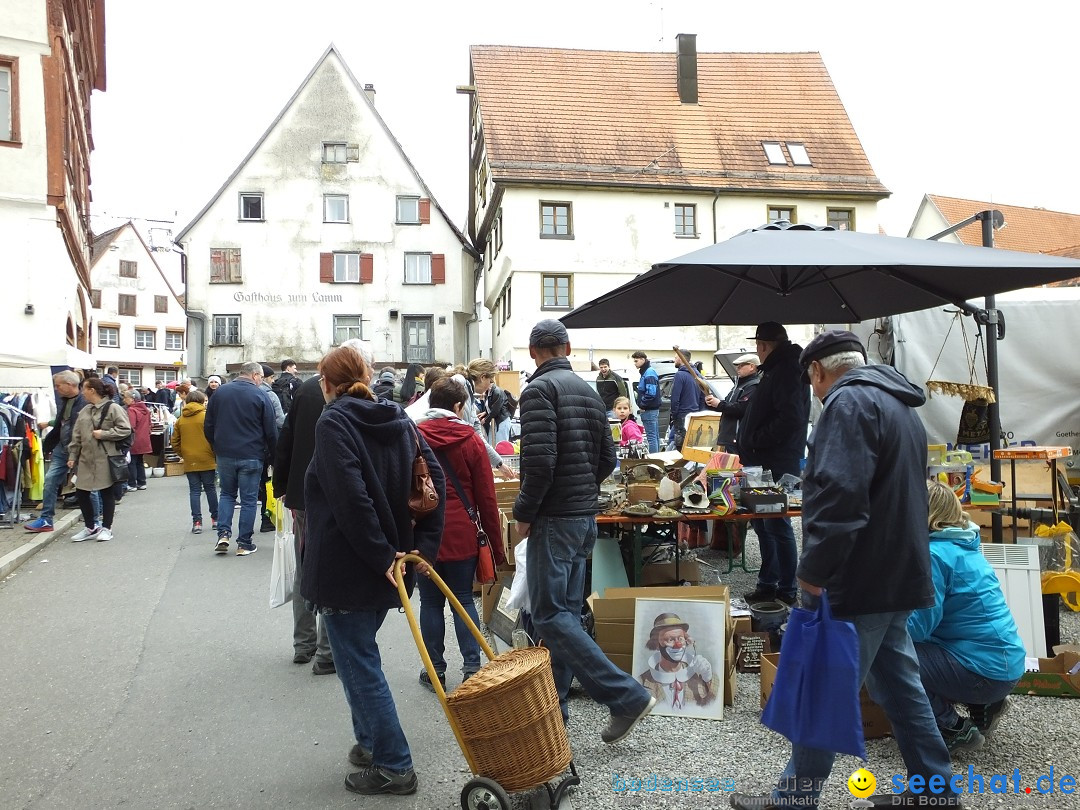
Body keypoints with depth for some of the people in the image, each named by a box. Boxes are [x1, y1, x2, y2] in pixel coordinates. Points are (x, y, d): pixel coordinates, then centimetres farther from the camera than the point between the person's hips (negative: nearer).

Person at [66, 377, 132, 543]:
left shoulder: (113, 408, -8)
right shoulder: (85, 411, 14)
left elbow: (125, 429, -14)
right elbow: (77, 436, 16)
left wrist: (103, 434, -16)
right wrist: (72, 456, 12)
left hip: (105, 459, -7)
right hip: (86, 459, 7)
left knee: (107, 493, 3)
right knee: (81, 492, 8)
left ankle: (106, 528, 14)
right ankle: (90, 528, 21)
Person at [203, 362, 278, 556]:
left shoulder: (220, 392, 3)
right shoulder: (260, 396, -8)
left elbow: (208, 426, 7)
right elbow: (271, 431, -8)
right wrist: (272, 454, 6)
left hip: (224, 454, 4)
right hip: (251, 456, -3)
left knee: (227, 494, 20)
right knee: (249, 499, 5)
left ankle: (223, 534, 5)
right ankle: (244, 544, 9)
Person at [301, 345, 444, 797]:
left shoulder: (333, 423, -12)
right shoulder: (397, 418, 8)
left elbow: (350, 498, -24)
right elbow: (434, 479, 1)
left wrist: (381, 557, -20)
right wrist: (425, 544, 0)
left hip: (346, 567, -7)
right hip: (389, 561, 8)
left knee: (359, 665, 4)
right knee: (360, 655, 23)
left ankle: (393, 766, 12)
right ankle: (372, 743, 34)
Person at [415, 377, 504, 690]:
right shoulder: (471, 440, -3)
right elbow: (487, 498, -2)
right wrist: (497, 546, 5)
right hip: (461, 533, 0)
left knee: (431, 602, 9)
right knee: (463, 599, 10)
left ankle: (435, 671, 15)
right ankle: (472, 667, 7)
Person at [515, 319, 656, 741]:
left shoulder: (539, 389, -12)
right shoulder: (589, 391, 13)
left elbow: (539, 460, -22)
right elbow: (607, 459, 15)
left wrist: (524, 512, -11)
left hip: (554, 520, -9)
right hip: (585, 517, 9)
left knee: (551, 617, -6)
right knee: (566, 613, 12)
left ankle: (627, 697, -7)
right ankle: (553, 703, 20)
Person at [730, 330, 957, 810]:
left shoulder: (849, 402, -16)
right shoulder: (899, 404, 17)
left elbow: (840, 495, -28)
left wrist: (814, 568, -23)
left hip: (861, 580, -10)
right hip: (899, 574, 10)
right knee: (900, 684, 20)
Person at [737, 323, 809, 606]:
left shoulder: (787, 371, -15)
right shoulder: (775, 370, 17)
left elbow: (790, 418, -26)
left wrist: (754, 440, -18)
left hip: (777, 465, -10)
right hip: (764, 461, 10)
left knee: (776, 527, -3)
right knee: (763, 525, 16)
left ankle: (787, 591, 7)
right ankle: (768, 585, 26)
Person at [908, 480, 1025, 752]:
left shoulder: (933, 553, -17)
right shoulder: (962, 545, 10)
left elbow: (919, 625, -19)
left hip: (987, 669, -10)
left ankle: (953, 731, -1)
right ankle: (982, 707, 17)